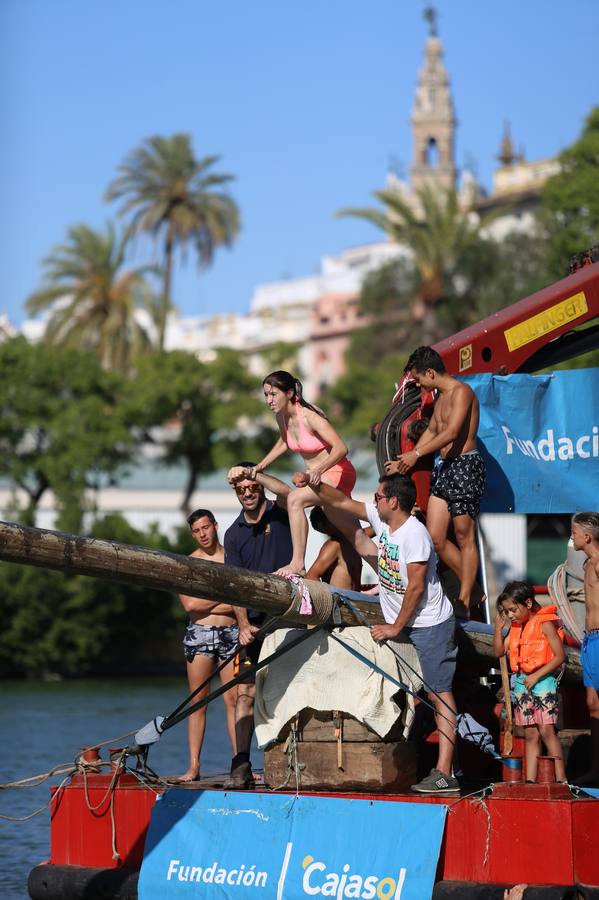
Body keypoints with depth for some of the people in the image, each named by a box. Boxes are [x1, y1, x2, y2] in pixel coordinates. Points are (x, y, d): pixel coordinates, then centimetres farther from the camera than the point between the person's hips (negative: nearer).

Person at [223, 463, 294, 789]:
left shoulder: (279, 514, 2)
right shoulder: (234, 534, 10)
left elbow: (287, 492, -24)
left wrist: (252, 472, -30)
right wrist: (243, 624, -9)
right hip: (256, 624, 3)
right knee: (245, 692, -4)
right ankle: (241, 766, -6)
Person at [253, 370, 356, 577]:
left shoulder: (309, 416, -24)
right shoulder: (282, 417, -1)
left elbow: (341, 448, -30)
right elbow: (284, 442, 22)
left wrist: (319, 469, -45)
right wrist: (261, 466, 15)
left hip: (336, 473, -9)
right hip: (316, 475, 9)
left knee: (294, 500, -29)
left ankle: (298, 563, -30)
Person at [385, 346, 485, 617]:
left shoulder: (461, 392, -12)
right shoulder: (441, 397, 19)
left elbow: (451, 433, -21)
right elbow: (432, 431, 30)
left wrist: (416, 454, -19)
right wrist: (405, 462, 25)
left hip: (465, 466, -9)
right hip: (444, 468, 9)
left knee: (464, 536, -4)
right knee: (435, 538, 5)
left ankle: (465, 601, -1)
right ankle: (470, 586, 16)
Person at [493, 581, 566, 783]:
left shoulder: (545, 624, -9)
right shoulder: (515, 627, 12)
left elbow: (559, 656, -12)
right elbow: (499, 651, 15)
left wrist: (536, 676, -16)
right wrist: (498, 627, 2)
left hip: (542, 681, -7)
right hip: (521, 683, 7)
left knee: (546, 730, -14)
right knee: (530, 734, 7)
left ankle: (561, 779, -13)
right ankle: (530, 780, 5)